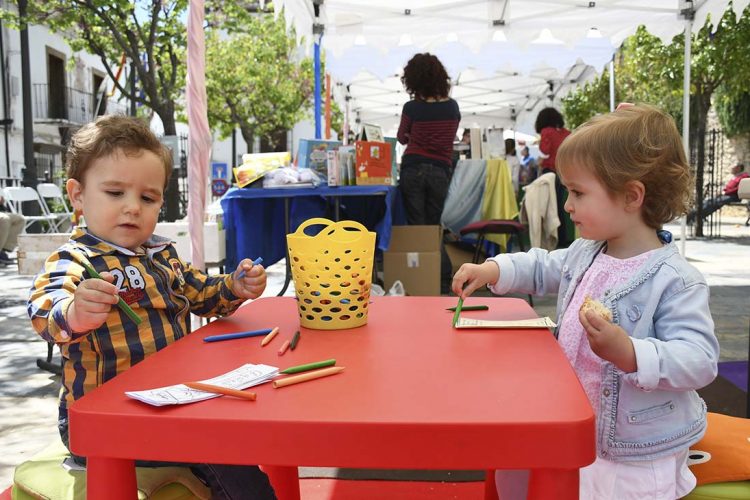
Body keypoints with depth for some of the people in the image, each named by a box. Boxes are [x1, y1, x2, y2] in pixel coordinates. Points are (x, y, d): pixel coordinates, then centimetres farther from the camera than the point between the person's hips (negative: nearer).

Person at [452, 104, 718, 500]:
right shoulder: (584, 253, 1)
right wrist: (492, 270, 5)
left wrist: (629, 353, -41)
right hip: (575, 427, 7)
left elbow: (700, 359, -27)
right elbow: (543, 268, 20)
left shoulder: (675, 281, -23)